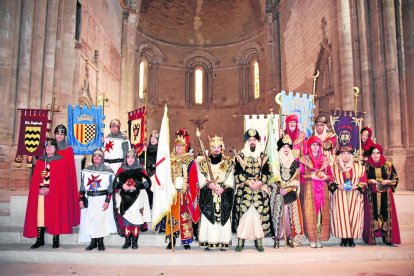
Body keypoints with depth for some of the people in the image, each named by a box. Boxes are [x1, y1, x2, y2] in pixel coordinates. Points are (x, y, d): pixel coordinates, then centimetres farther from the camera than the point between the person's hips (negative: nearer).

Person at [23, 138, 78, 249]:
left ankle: (56, 240, 3)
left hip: (55, 193, -3)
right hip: (40, 192, 4)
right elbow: (35, 177, 7)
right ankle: (40, 239, 9)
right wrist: (40, 188, -9)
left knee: (55, 215, -3)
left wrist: (49, 189, -14)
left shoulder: (60, 161, 2)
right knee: (40, 214, 1)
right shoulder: (40, 161, 14)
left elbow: (61, 178, -6)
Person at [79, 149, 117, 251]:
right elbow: (82, 186, 9)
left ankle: (100, 242, 11)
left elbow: (110, 187, -4)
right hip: (89, 199, 3)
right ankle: (93, 242, 16)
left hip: (102, 199, -3)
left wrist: (107, 201, -10)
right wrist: (81, 199, 3)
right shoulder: (86, 170, 9)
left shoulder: (107, 170, -2)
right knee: (89, 220, 4)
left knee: (101, 220, -3)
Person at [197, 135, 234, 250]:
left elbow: (230, 180, 0)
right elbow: (201, 181, 2)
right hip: (208, 197, 0)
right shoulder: (203, 163, 7)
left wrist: (223, 188, -16)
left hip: (224, 197, 0)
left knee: (223, 217, 0)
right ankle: (208, 242, 6)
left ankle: (223, 242, 8)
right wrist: (209, 185, -16)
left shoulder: (229, 163, 6)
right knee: (208, 218, -2)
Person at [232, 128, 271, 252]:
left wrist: (259, 182, -14)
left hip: (260, 191, 1)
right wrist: (249, 182, -12)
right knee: (243, 214, -4)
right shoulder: (240, 156, 6)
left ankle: (258, 241, 10)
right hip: (244, 191, -1)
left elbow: (267, 174, 3)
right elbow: (237, 174, -2)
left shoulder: (263, 157, 10)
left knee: (259, 214, 0)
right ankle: (240, 240, 5)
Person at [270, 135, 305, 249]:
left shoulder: (295, 163, 9)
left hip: (291, 193, 2)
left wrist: (288, 188, -10)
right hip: (278, 193, -2)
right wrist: (281, 187, -12)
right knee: (278, 214, -4)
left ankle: (290, 237, 8)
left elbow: (296, 179, 4)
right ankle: (277, 238, 1)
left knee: (291, 213, 0)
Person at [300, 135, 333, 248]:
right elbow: (300, 175, 0)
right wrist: (311, 176, -13)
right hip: (309, 190, -3)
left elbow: (330, 174, 13)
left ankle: (319, 238, 8)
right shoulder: (304, 159, 4)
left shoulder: (325, 159, 14)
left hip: (322, 189, 3)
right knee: (310, 213, -5)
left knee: (322, 213, 0)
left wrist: (326, 177, -7)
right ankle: (312, 239, 2)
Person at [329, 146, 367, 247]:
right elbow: (330, 181, 6)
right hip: (340, 197, 0)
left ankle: (351, 239, 6)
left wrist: (356, 186, -10)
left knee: (354, 215, -3)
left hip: (354, 197, 1)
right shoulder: (334, 168, 8)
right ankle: (343, 238, 2)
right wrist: (338, 186, -11)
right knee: (341, 215, -6)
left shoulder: (359, 167, 10)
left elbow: (364, 182, 7)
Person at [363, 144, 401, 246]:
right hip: (371, 195, -1)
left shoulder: (388, 165, 5)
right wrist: (370, 181, -14)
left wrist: (387, 181, -11)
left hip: (385, 195, 1)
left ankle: (387, 238, 9)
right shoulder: (367, 165, 3)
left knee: (386, 214, -1)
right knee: (372, 215, -2)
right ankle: (371, 239, 3)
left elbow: (395, 178, 7)